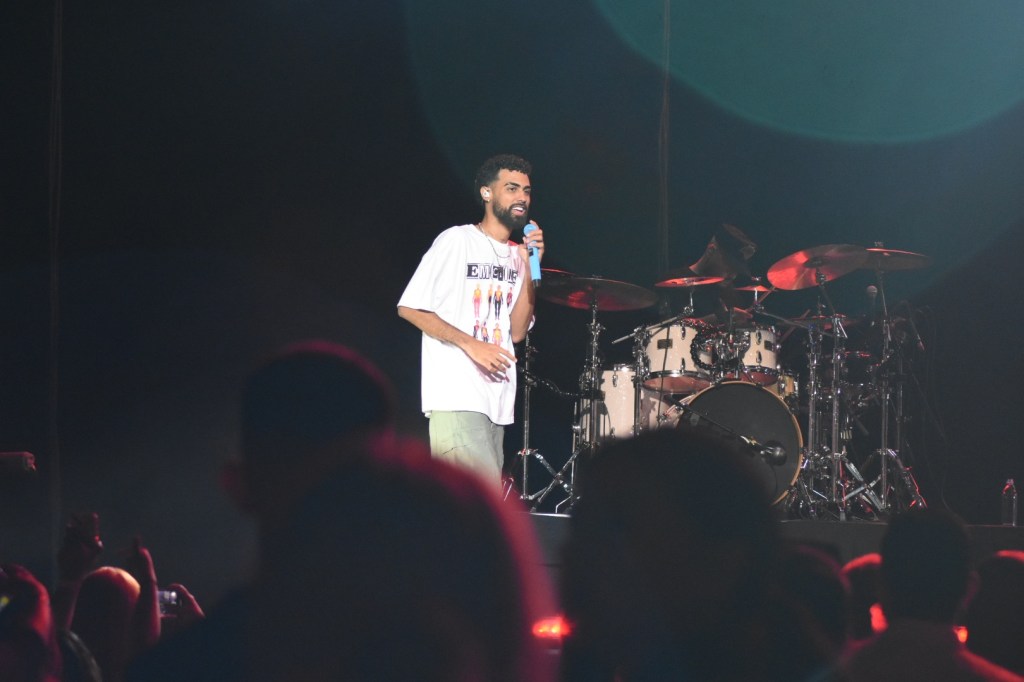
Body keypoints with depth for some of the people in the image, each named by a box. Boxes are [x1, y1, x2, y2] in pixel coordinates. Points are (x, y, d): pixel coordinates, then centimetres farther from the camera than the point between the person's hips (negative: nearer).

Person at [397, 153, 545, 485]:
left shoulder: (516, 256, 15)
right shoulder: (457, 241, -4)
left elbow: (517, 331, 8)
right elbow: (409, 308, -8)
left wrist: (529, 267, 1)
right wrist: (470, 344, -16)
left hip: (496, 402, 8)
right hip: (456, 397, -8)